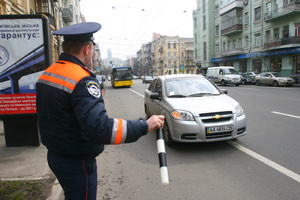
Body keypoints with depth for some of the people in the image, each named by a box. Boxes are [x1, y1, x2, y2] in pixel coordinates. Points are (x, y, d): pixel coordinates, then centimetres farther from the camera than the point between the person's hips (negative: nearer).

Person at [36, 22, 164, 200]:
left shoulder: (46, 74, 3)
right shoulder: (82, 80, -26)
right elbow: (100, 128, -35)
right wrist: (145, 126, -29)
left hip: (54, 155, 9)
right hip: (77, 162, -9)